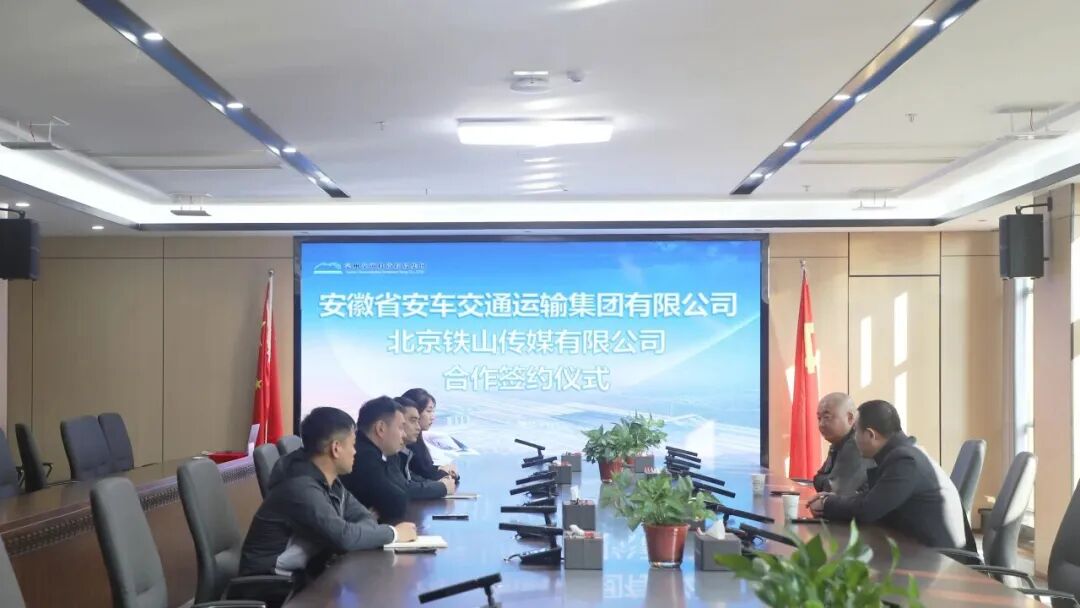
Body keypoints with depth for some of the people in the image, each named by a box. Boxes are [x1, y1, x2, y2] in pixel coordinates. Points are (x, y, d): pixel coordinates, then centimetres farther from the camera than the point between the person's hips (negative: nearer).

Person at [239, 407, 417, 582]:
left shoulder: (330, 481, 3)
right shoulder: (301, 488, -24)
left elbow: (364, 517, 5)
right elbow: (343, 537, -30)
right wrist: (393, 533, -16)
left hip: (307, 573, 8)